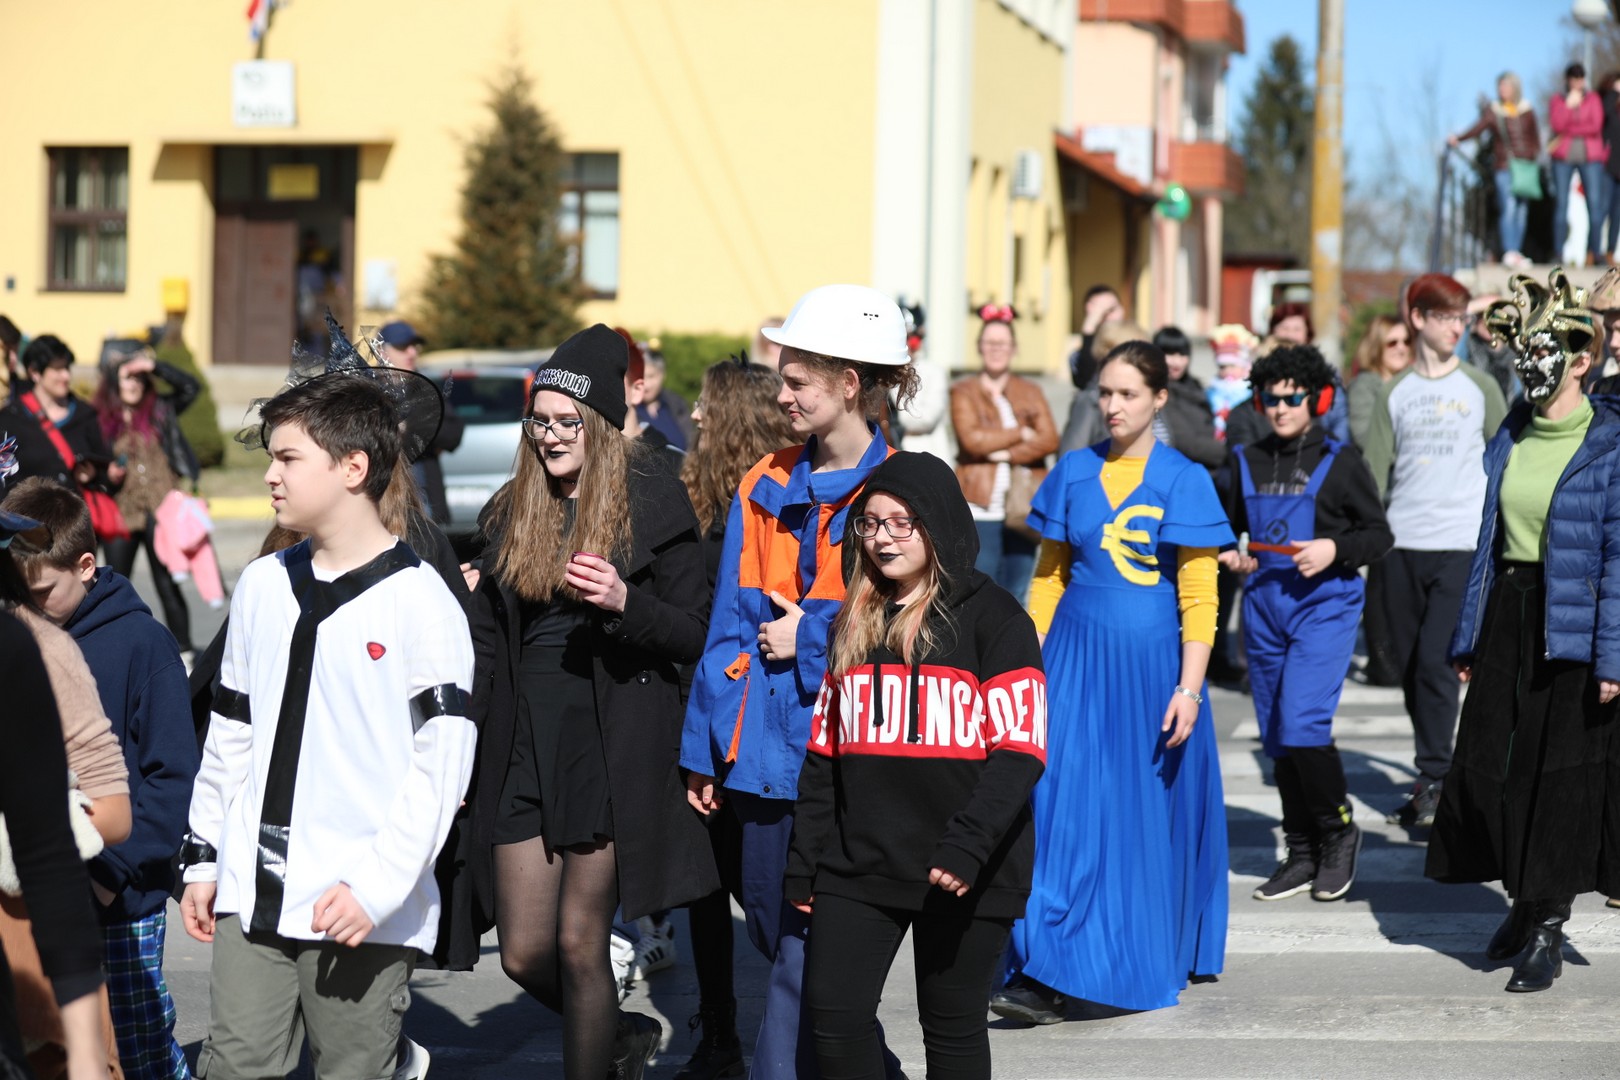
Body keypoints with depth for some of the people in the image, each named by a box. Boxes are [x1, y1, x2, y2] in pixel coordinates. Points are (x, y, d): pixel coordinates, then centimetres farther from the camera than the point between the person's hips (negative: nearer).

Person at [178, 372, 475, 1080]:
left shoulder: (420, 601, -8)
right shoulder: (263, 585, 12)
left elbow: (442, 761, -11)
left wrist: (378, 884, -18)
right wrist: (203, 858, 16)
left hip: (366, 911, -5)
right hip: (251, 896, 5)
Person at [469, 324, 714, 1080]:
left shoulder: (652, 506, -3)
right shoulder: (510, 513, 11)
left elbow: (695, 634, -5)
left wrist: (624, 602, -23)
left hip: (613, 747, -5)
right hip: (525, 745, 5)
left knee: (580, 944, -2)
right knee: (524, 954, 5)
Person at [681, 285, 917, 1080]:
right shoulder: (767, 486, 9)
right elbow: (730, 626, 11)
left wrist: (809, 639, -11)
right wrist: (708, 748, 9)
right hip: (766, 747, 7)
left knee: (805, 953, -5)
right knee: (771, 926, 16)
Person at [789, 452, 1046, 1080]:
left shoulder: (992, 619, -4)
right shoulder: (854, 624, 14)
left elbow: (1019, 751, -12)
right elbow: (824, 751, 17)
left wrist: (967, 847, -23)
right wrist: (803, 863, 12)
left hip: (962, 877, -5)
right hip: (858, 865, 5)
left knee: (952, 1027, 5)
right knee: (834, 1014, -4)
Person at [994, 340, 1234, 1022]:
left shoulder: (1182, 480, -4)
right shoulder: (1074, 473, 7)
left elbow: (1199, 600, -5)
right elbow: (1049, 576, 12)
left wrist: (1189, 687, -12)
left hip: (1150, 661, -2)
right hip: (1076, 658, 3)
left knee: (1147, 812, 4)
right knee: (1061, 805, -5)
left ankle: (1149, 962, 19)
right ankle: (1046, 977, -4)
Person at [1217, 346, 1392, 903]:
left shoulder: (1340, 462, -1)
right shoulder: (1247, 461, 11)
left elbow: (1379, 534, 2)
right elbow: (1230, 528, 23)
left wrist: (1334, 549, -15)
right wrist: (1231, 555, 1)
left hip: (1324, 604, -5)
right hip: (1264, 603, 5)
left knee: (1302, 723, -17)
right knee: (1276, 733, 7)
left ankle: (1339, 830, 5)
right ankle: (1301, 853, 18)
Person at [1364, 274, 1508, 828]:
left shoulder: (1480, 387, 5)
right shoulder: (1393, 393, 9)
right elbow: (1374, 471, 7)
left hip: (1461, 544, -3)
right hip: (1401, 545, 3)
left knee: (1435, 661, -12)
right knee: (1409, 665, 7)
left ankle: (1434, 779, -4)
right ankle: (1433, 776, 19)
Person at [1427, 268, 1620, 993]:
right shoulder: (1511, 438, 10)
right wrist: (1468, 637, 13)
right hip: (1505, 614, 6)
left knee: (1561, 767, 0)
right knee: (1489, 761, 5)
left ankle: (1547, 925, 9)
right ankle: (1526, 900, 23)